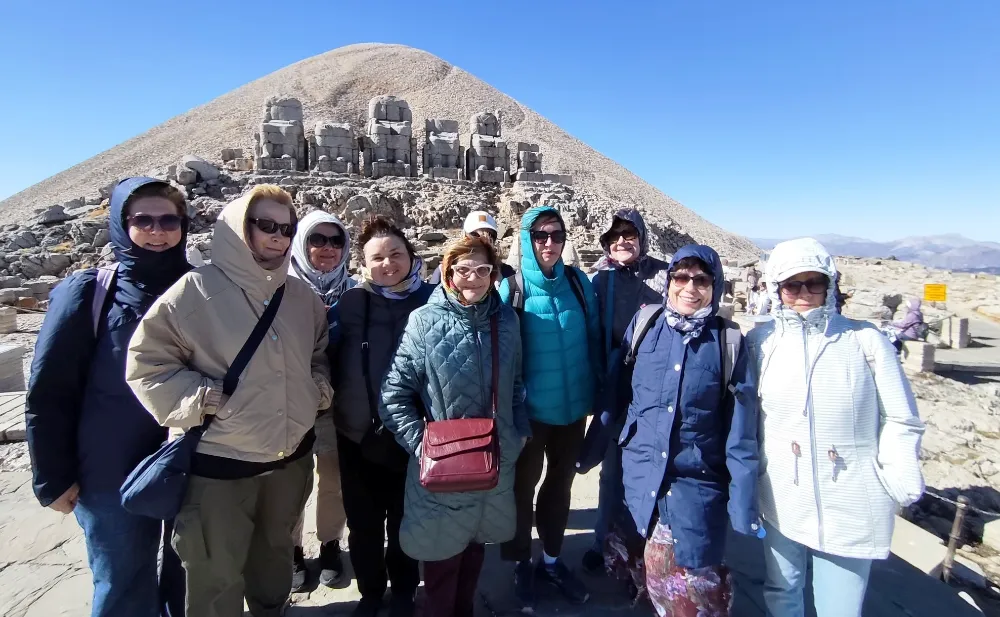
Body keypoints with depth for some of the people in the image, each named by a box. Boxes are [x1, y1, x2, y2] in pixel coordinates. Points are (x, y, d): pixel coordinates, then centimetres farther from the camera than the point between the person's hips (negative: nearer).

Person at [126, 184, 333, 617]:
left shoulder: (302, 296, 3)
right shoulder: (196, 290, -14)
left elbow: (320, 354, 15)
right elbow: (146, 363, -10)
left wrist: (318, 389, -1)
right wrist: (204, 398, -18)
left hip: (292, 455, 5)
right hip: (219, 461, -5)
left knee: (276, 551, 27)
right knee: (217, 576, 13)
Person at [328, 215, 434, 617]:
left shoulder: (431, 300, -5)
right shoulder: (351, 302, -7)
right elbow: (326, 358, 0)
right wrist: (331, 404, -5)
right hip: (359, 435, 1)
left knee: (404, 520, 17)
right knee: (363, 522, 16)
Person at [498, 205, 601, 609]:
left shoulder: (578, 282, -2)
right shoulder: (511, 287, -12)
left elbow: (593, 339, 5)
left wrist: (598, 391, 4)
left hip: (573, 405, 4)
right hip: (528, 408, -3)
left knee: (560, 484, 19)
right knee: (523, 486, 14)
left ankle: (552, 560, 40)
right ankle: (522, 565, 36)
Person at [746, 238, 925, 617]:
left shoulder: (865, 340, -8)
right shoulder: (760, 342, -3)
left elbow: (900, 421, -2)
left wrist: (901, 487, -4)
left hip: (851, 507, -1)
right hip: (781, 500, 2)